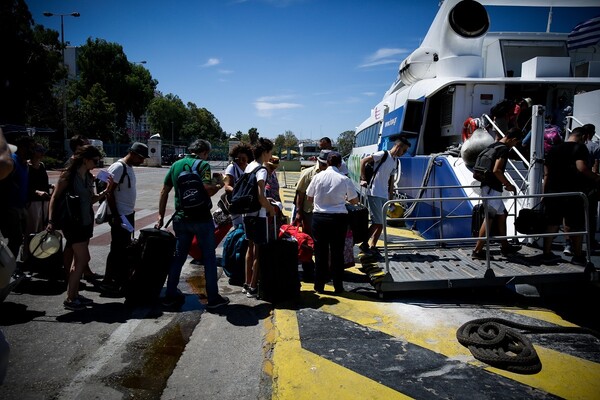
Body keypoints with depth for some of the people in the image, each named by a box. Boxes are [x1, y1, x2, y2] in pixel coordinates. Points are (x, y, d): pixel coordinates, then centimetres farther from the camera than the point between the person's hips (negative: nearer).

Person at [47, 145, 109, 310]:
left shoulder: (89, 177, 9)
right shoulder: (68, 175, -13)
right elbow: (55, 198, -11)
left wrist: (102, 194, -4)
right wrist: (51, 221, -16)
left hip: (86, 222, 8)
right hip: (72, 222, -8)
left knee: (78, 260, 13)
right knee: (83, 259, -9)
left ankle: (74, 294, 23)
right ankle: (70, 299, 0)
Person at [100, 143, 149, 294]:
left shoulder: (129, 168, 12)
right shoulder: (118, 167, -16)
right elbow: (109, 192, -19)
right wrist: (115, 216, -21)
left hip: (129, 215, 10)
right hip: (120, 216, -10)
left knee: (125, 248, 16)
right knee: (117, 249, -3)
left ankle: (121, 278, 27)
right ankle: (108, 281, 8)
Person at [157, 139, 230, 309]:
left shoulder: (176, 165, 9)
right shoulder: (203, 165, -9)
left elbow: (164, 191, 10)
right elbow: (207, 190, -22)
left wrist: (161, 216, 15)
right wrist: (219, 185, -2)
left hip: (181, 218, 6)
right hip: (201, 218, -6)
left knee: (178, 256, 16)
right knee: (209, 258, 5)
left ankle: (170, 295, 21)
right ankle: (213, 298, 10)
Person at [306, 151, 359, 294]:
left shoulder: (318, 176, -3)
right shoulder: (344, 179, -6)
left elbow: (309, 197, 7)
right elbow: (355, 200, 4)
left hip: (319, 217, 1)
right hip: (339, 218, -1)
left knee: (320, 252, 10)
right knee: (337, 253, 9)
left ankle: (319, 286, 17)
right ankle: (338, 286, 15)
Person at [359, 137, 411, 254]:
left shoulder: (396, 162, 15)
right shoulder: (383, 154, -9)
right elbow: (363, 161, -10)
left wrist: (390, 197, 16)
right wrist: (363, 179, -11)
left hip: (384, 195, 8)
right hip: (374, 193, -8)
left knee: (381, 223, 8)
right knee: (378, 222, -9)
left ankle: (373, 246, 17)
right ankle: (364, 244, 3)